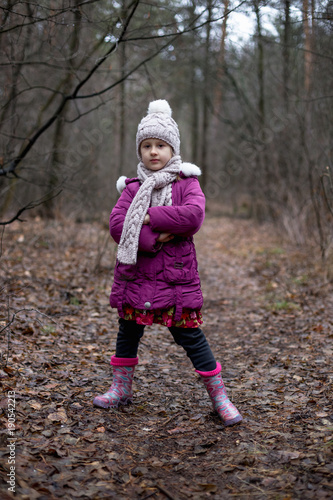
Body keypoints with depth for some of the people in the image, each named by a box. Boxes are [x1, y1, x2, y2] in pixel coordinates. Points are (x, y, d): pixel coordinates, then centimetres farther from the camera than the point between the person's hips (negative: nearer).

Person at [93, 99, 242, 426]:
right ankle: (121, 389, 35)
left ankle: (219, 396, 13)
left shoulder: (186, 183, -1)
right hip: (135, 273, 4)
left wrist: (149, 217, -18)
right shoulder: (133, 187, 6)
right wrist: (154, 239, -19)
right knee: (128, 332, 15)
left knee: (190, 336, 0)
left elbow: (194, 215, -21)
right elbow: (116, 224, -8)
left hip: (176, 275, -3)